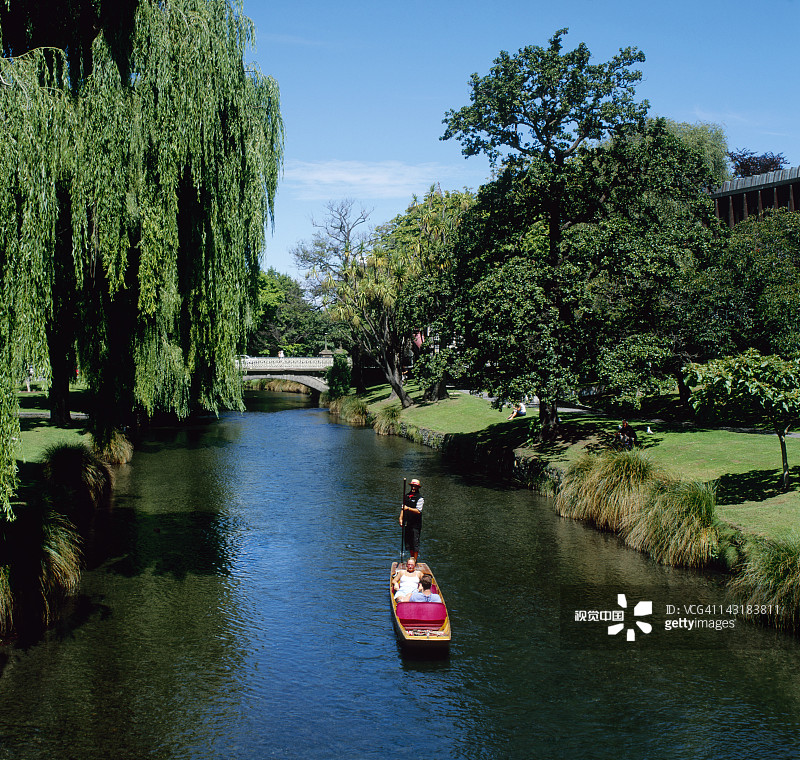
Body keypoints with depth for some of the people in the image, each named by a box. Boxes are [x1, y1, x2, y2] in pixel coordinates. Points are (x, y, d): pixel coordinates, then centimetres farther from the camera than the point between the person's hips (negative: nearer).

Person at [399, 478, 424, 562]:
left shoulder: (419, 498, -6)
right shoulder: (406, 496, 13)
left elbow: (418, 511, -14)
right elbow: (403, 508, 17)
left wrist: (408, 508, -23)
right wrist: (401, 518, 5)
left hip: (415, 524, -6)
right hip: (407, 523, 6)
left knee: (415, 542, -5)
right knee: (408, 542, 11)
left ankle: (415, 560, 1)